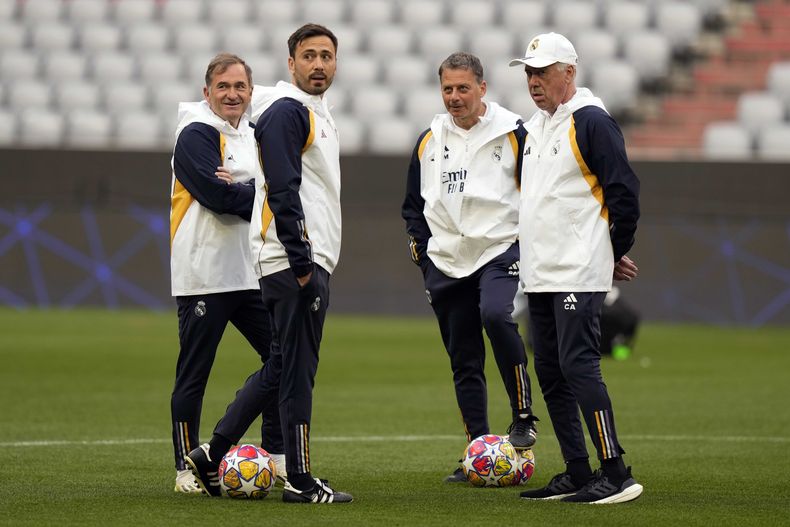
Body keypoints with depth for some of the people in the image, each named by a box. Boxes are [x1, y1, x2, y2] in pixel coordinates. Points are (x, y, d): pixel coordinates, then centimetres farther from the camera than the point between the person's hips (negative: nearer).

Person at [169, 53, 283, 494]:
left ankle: (278, 457, 15)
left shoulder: (255, 136, 16)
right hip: (204, 273, -7)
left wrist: (241, 188, -13)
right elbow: (219, 197, -20)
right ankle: (188, 469, 5)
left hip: (250, 272, 7)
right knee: (194, 374, -2)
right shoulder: (196, 135, -7)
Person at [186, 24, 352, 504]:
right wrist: (302, 262, -21)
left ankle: (213, 454, 19)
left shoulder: (318, 113, 20)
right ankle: (301, 482, -2)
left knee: (281, 368, 13)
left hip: (312, 261, 10)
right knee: (298, 369, -6)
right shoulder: (286, 111, -10)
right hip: (293, 261, -10)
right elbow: (283, 192, -19)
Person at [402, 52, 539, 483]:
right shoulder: (429, 140, 11)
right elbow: (413, 204, 21)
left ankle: (523, 415, -18)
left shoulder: (512, 133, -3)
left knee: (495, 315, -32)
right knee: (464, 362, 5)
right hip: (447, 264, 5)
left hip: (501, 252, -5)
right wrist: (421, 246, 10)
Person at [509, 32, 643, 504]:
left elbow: (624, 190, -12)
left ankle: (616, 474, -15)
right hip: (539, 275, 9)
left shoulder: (591, 121, -10)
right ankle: (577, 475, 14)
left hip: (579, 274, -9)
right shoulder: (534, 128, 17)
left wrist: (616, 253, -4)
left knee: (577, 364, -16)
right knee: (551, 373, 8)